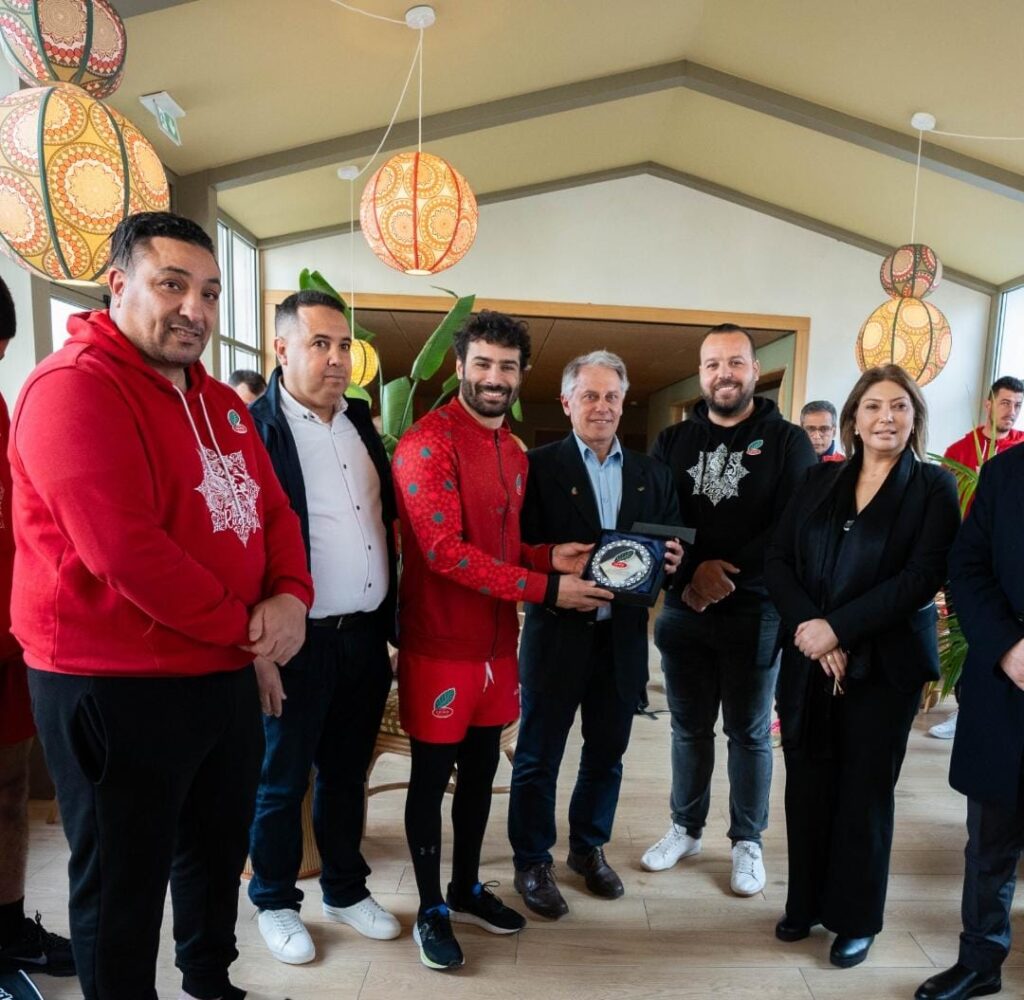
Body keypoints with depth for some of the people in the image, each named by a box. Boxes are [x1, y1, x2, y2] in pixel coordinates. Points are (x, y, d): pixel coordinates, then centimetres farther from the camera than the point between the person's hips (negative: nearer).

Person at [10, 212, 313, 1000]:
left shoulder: (221, 402, 10)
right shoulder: (74, 385, -17)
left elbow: (272, 508, 9)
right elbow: (123, 549, -27)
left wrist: (290, 596, -10)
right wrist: (242, 624, -16)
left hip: (226, 676, 9)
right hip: (114, 688, -8)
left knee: (220, 850, 26)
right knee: (123, 890, 12)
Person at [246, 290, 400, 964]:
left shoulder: (361, 423, 9)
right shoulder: (253, 428, -10)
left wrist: (393, 622, 9)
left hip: (367, 635, 6)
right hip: (298, 641, -5)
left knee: (348, 774, 20)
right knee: (282, 779, 14)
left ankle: (347, 888, 39)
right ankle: (276, 902, 36)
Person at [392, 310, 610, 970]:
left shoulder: (515, 452, 11)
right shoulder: (430, 441, -15)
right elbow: (443, 548, -23)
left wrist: (550, 556, -2)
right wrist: (546, 588, -22)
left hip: (498, 642, 8)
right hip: (441, 643, -7)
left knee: (481, 772, 19)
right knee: (432, 778, 9)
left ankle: (467, 889, 40)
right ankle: (431, 909, 29)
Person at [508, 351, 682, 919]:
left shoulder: (651, 474, 8)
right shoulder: (540, 466, -6)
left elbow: (671, 547, 9)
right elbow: (520, 546, -11)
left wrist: (671, 559, -13)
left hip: (622, 637, 5)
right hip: (558, 633, -4)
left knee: (607, 751, 19)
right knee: (538, 756, 10)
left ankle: (589, 849, 41)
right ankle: (532, 862, 31)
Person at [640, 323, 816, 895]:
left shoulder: (787, 441, -1)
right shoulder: (673, 441, 6)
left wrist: (726, 570, -17)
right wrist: (690, 574, -15)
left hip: (755, 612, -2)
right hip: (684, 610, 3)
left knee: (749, 732, 11)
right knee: (689, 728, 15)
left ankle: (748, 841, 30)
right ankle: (687, 829, 33)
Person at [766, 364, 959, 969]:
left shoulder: (934, 487, -1)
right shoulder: (820, 481, 7)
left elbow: (922, 577, -13)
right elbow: (778, 561, 1)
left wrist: (838, 628, -18)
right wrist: (807, 627, -13)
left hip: (883, 666, -2)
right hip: (809, 663, 3)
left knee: (865, 792, 10)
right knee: (808, 786, 9)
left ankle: (857, 919, 30)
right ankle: (806, 904, 30)